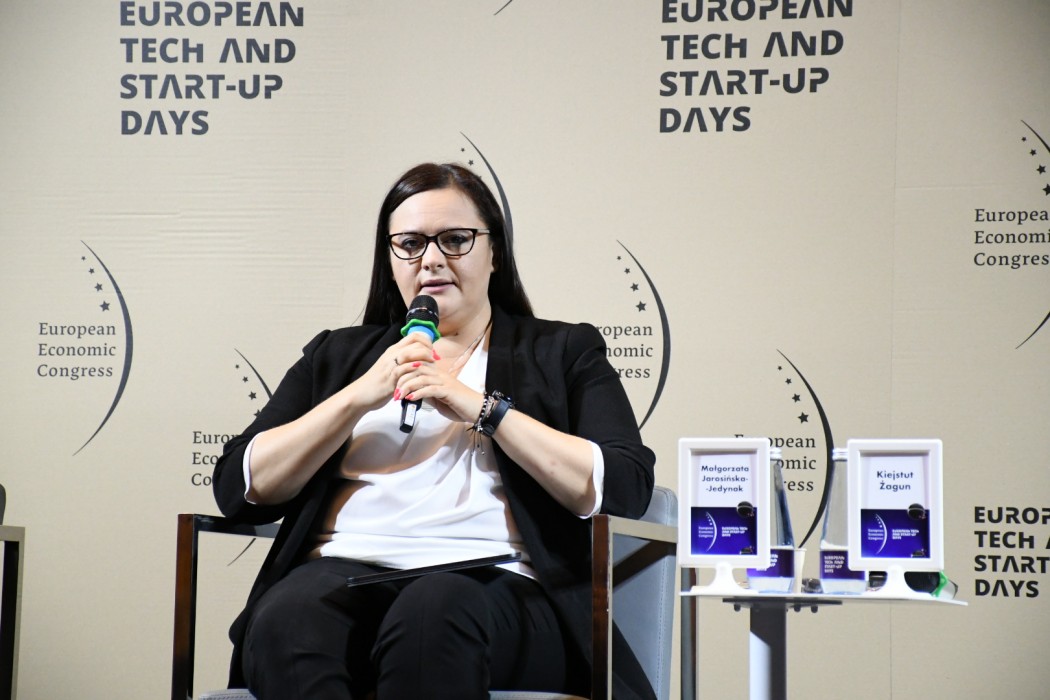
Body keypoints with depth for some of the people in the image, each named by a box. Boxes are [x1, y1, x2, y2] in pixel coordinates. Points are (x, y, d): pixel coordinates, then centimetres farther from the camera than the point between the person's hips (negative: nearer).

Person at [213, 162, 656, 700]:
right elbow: (239, 487, 13)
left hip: (490, 579, -1)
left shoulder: (565, 351, 20)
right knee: (286, 626, -36)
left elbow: (625, 489, 1)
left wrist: (483, 408, -5)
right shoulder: (337, 354, 27)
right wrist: (359, 396, 1)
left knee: (431, 614, -39)